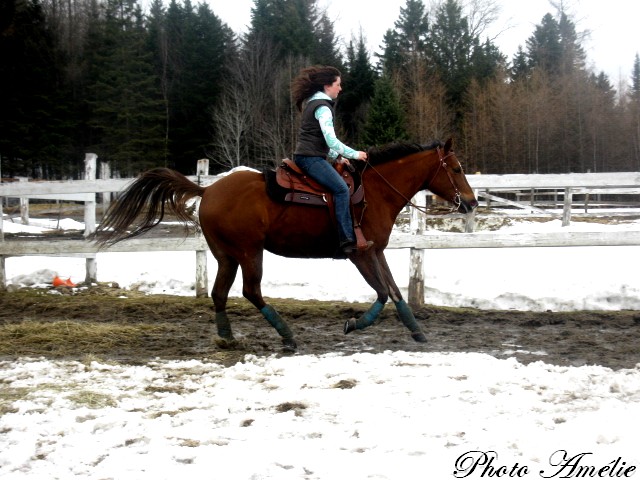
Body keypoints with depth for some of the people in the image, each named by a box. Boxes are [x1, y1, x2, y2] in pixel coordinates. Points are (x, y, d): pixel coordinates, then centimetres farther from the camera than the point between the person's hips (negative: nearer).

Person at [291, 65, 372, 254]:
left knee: (340, 187, 13)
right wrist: (354, 154, -10)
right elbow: (331, 140, -20)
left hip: (308, 156, 11)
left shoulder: (313, 102, 18)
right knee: (341, 189, -20)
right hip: (311, 158, -11)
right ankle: (347, 240, -26)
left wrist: (336, 157, 22)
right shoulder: (322, 107, -13)